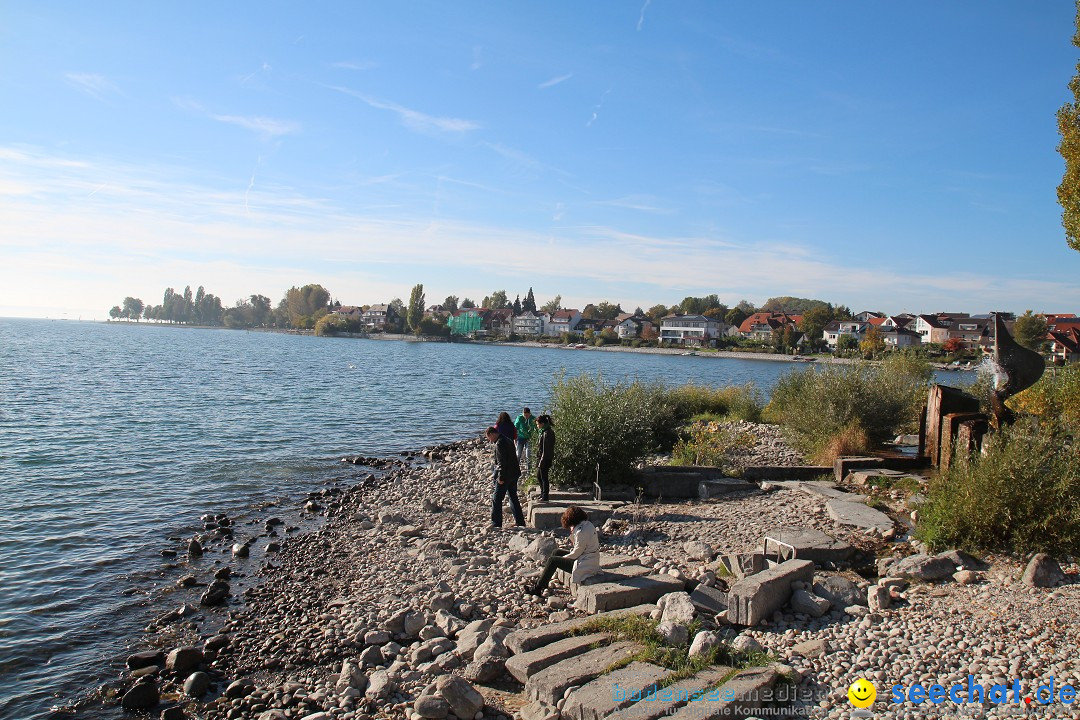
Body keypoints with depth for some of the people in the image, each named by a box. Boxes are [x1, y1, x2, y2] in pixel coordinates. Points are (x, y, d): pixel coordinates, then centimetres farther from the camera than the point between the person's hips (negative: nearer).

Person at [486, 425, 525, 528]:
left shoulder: (500, 443, -17)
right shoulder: (508, 440, 13)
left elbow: (502, 462, -22)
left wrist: (501, 477, -18)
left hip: (505, 476, -10)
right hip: (514, 474, 10)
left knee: (496, 500, -2)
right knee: (513, 498, 17)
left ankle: (496, 524, 1)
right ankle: (520, 523, 21)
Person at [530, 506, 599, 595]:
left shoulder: (581, 531, -24)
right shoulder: (588, 524, 4)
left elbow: (576, 553, -18)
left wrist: (563, 558, -2)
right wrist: (573, 533, -2)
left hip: (585, 566, -10)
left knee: (552, 560, -6)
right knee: (556, 553, 13)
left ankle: (538, 589, 3)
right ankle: (542, 583, 17)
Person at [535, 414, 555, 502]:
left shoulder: (546, 433, -21)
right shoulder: (549, 431, 10)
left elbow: (545, 450, -22)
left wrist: (541, 462, -19)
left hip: (545, 458, -10)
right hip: (541, 457, 10)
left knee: (543, 478, 0)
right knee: (539, 476, 20)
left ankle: (544, 497, 10)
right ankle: (543, 494, 31)